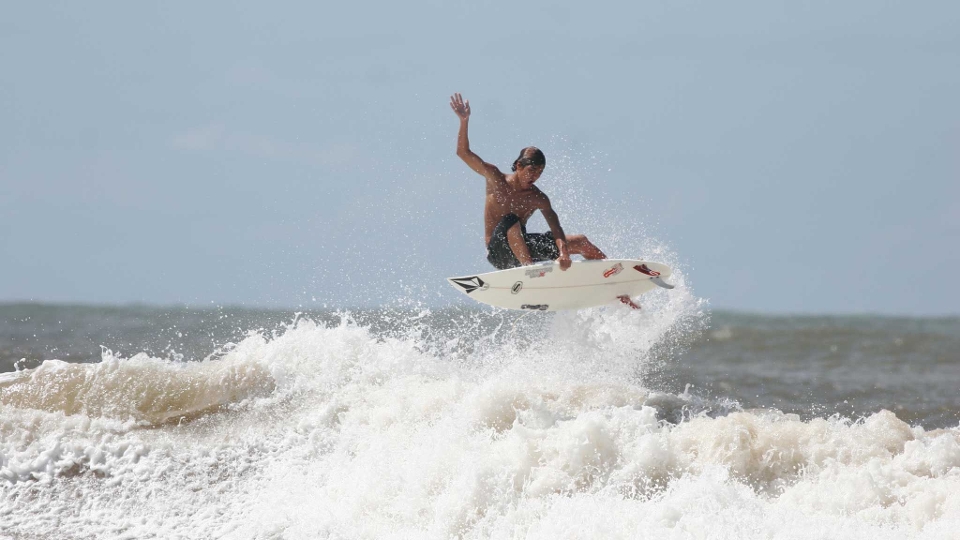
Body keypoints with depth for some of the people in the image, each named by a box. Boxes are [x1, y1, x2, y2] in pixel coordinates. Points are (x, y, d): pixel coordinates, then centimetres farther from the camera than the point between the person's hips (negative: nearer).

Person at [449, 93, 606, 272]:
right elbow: (463, 153, -12)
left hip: (522, 247, 5)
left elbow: (556, 230, -13)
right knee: (511, 221, -38)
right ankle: (529, 267, -46)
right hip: (499, 253, -5)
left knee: (581, 242, 5)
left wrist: (563, 254, -31)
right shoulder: (495, 179, -8)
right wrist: (464, 121, -25)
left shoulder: (539, 199, -2)